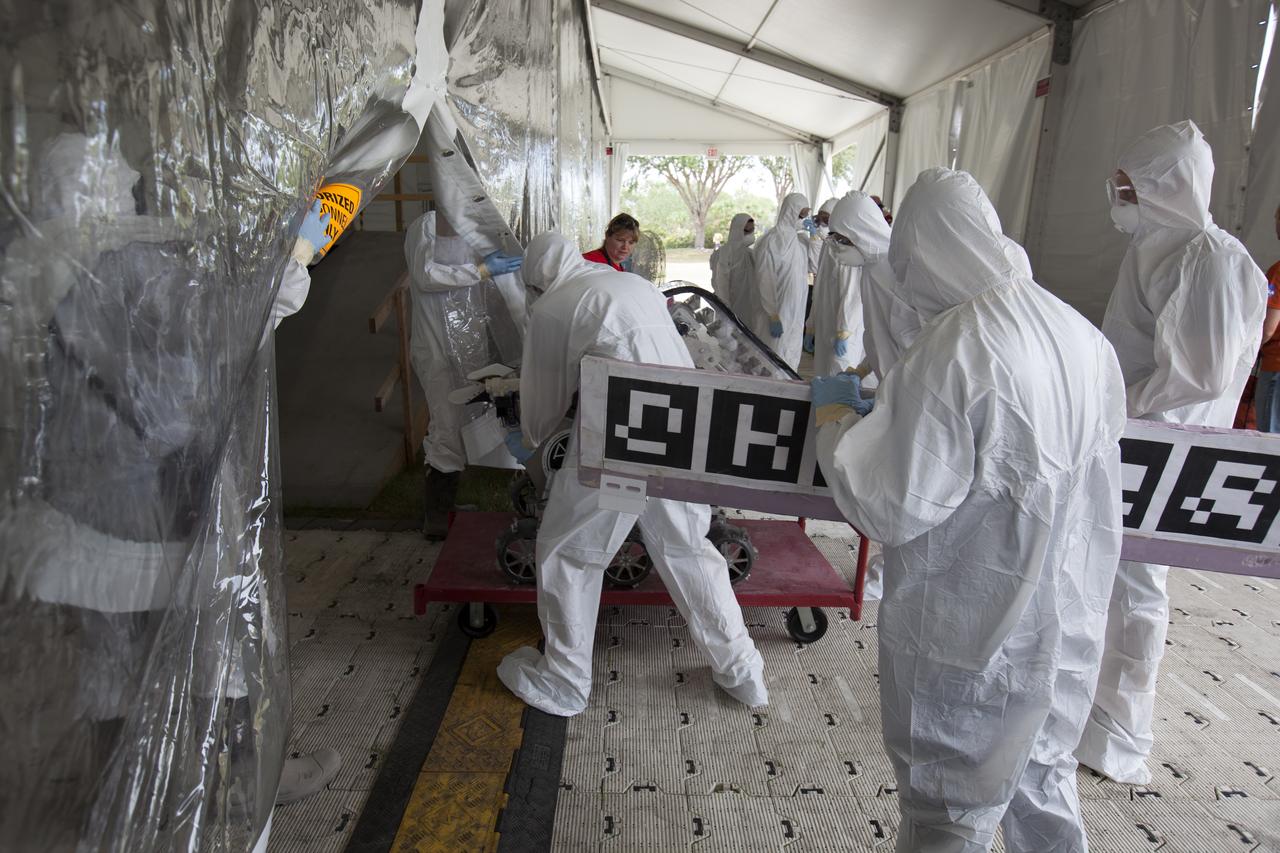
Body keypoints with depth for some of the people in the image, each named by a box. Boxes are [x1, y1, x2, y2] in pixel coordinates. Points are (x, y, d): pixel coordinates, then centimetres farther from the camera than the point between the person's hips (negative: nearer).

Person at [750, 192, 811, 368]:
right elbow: (765, 281, -16)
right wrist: (773, 316, -19)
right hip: (777, 313, -8)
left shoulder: (800, 241, 10)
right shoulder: (772, 240, -13)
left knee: (791, 359, 14)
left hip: (796, 313, 8)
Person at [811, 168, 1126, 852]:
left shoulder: (949, 354, -26)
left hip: (975, 647, -7)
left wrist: (836, 413, -8)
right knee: (1042, 783, 29)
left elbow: (888, 509, -23)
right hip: (1070, 627, 7)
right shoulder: (1085, 337, -3)